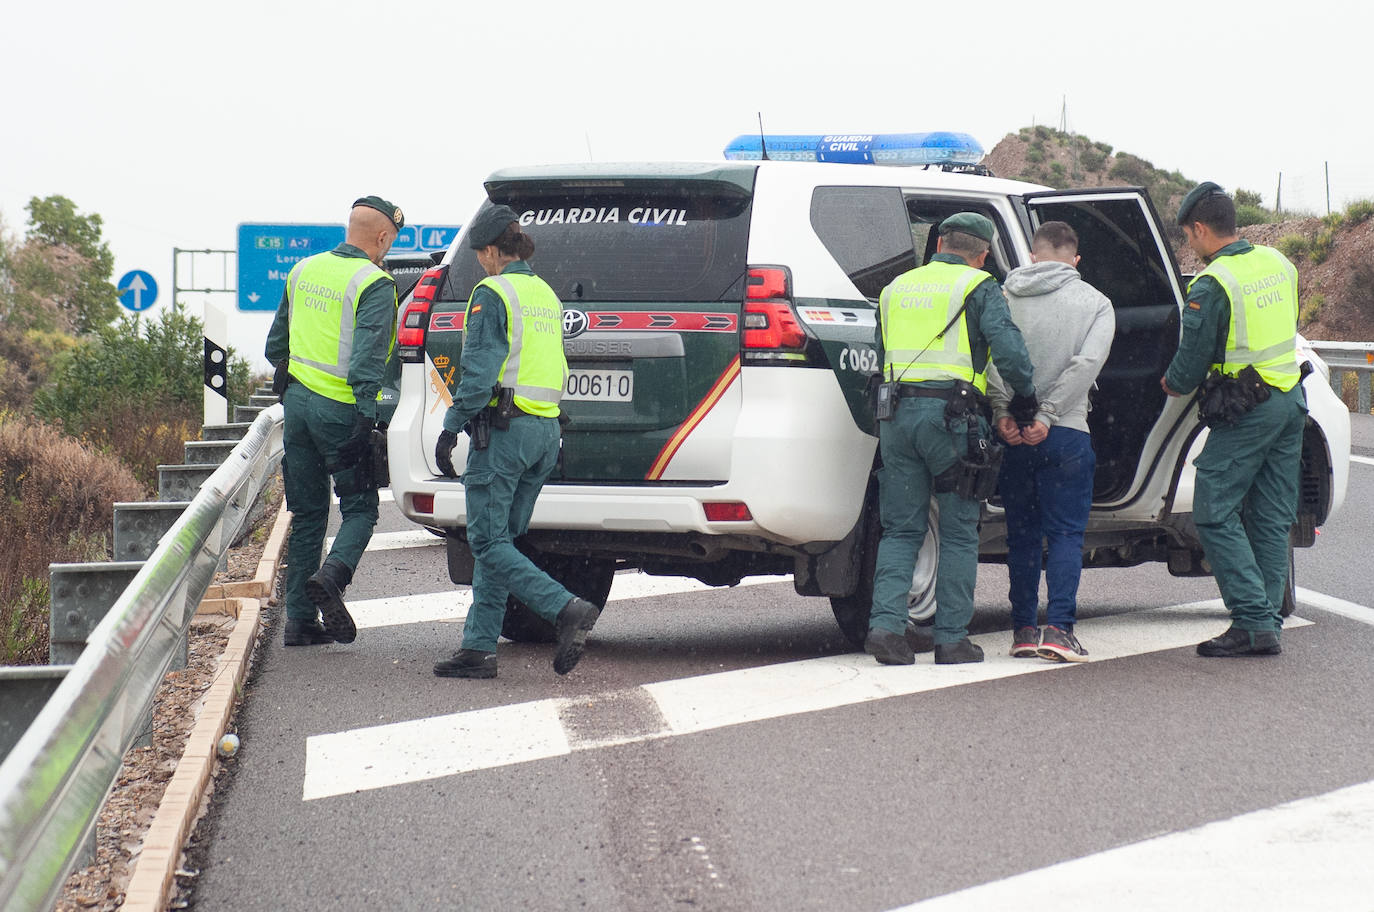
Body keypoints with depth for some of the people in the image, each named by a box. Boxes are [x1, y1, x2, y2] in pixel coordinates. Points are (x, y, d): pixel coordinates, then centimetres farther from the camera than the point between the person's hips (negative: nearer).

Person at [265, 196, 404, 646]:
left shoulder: (303, 271, 11)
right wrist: (366, 417, -24)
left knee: (307, 513, 11)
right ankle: (332, 575, -23)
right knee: (360, 506, 5)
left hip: (297, 402, 6)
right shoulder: (374, 284, -11)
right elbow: (368, 355, -21)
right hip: (340, 409, -6)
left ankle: (299, 619, 10)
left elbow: (276, 344, 20)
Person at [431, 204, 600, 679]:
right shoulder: (546, 294, 17)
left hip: (504, 428, -8)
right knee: (498, 541, 11)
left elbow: (479, 371, -16)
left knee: (488, 542, -7)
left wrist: (450, 428, -13)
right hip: (546, 431, 8)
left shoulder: (492, 294, -9)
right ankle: (479, 648, 8)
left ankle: (566, 609, -21)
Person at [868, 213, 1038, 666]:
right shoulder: (979, 288, 2)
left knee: (900, 529, 9)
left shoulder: (896, 288, 20)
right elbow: (1008, 347, -11)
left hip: (896, 415, 4)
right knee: (959, 533, 4)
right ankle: (951, 637, 4)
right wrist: (1025, 397, 1)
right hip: (950, 412, -4)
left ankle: (886, 623, -6)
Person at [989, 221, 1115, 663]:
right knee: (1066, 532, 1)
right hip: (1066, 433, -2)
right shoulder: (1094, 302, 3)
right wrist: (1047, 415, -13)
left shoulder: (1004, 297, 7)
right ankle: (1059, 628, -11)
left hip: (1012, 433, 2)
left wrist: (1004, 411, -11)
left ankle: (1023, 629, 11)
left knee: (1022, 534, 11)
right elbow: (1087, 362, -10)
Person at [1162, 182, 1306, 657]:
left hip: (1247, 412, -8)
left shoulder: (1212, 284, -16)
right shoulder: (1278, 264, 8)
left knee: (1216, 515, -3)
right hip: (1292, 402, 8)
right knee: (1272, 519, 11)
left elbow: (1192, 361, -13)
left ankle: (1253, 622, -9)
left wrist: (1172, 383, 10)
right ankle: (1267, 622, 11)